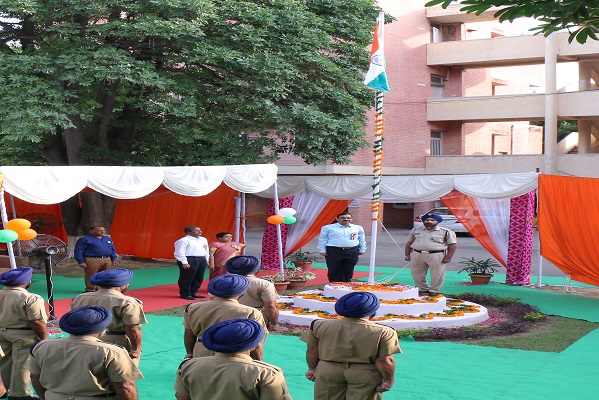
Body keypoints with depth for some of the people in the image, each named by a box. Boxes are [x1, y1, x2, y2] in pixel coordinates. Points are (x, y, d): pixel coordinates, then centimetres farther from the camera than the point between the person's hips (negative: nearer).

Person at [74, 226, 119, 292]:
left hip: (106, 260, 6)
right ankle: (91, 289, 8)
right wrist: (81, 262, -11)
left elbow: (113, 250, 23)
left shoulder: (108, 239, 15)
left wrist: (114, 259, 16)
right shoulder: (85, 239, -4)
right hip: (92, 261, -6)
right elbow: (78, 251, -6)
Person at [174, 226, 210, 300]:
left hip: (202, 260, 8)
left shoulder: (203, 240, 15)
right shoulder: (183, 240, -10)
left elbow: (206, 250, 23)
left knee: (199, 278, 12)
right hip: (190, 260, -8)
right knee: (187, 278, -3)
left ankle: (193, 293, 23)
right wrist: (184, 262, -20)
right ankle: (185, 294, 7)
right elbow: (180, 253, -14)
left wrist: (207, 260, 17)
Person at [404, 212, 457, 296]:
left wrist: (448, 257, -9)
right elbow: (409, 243, 16)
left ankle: (435, 290, 19)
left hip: (436, 255, -3)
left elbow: (453, 245, -2)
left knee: (437, 275, 1)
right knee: (417, 274, 10)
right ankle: (423, 288, 28)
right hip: (417, 255, 3)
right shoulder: (416, 231, 11)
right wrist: (407, 255, 10)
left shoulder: (445, 232, -1)